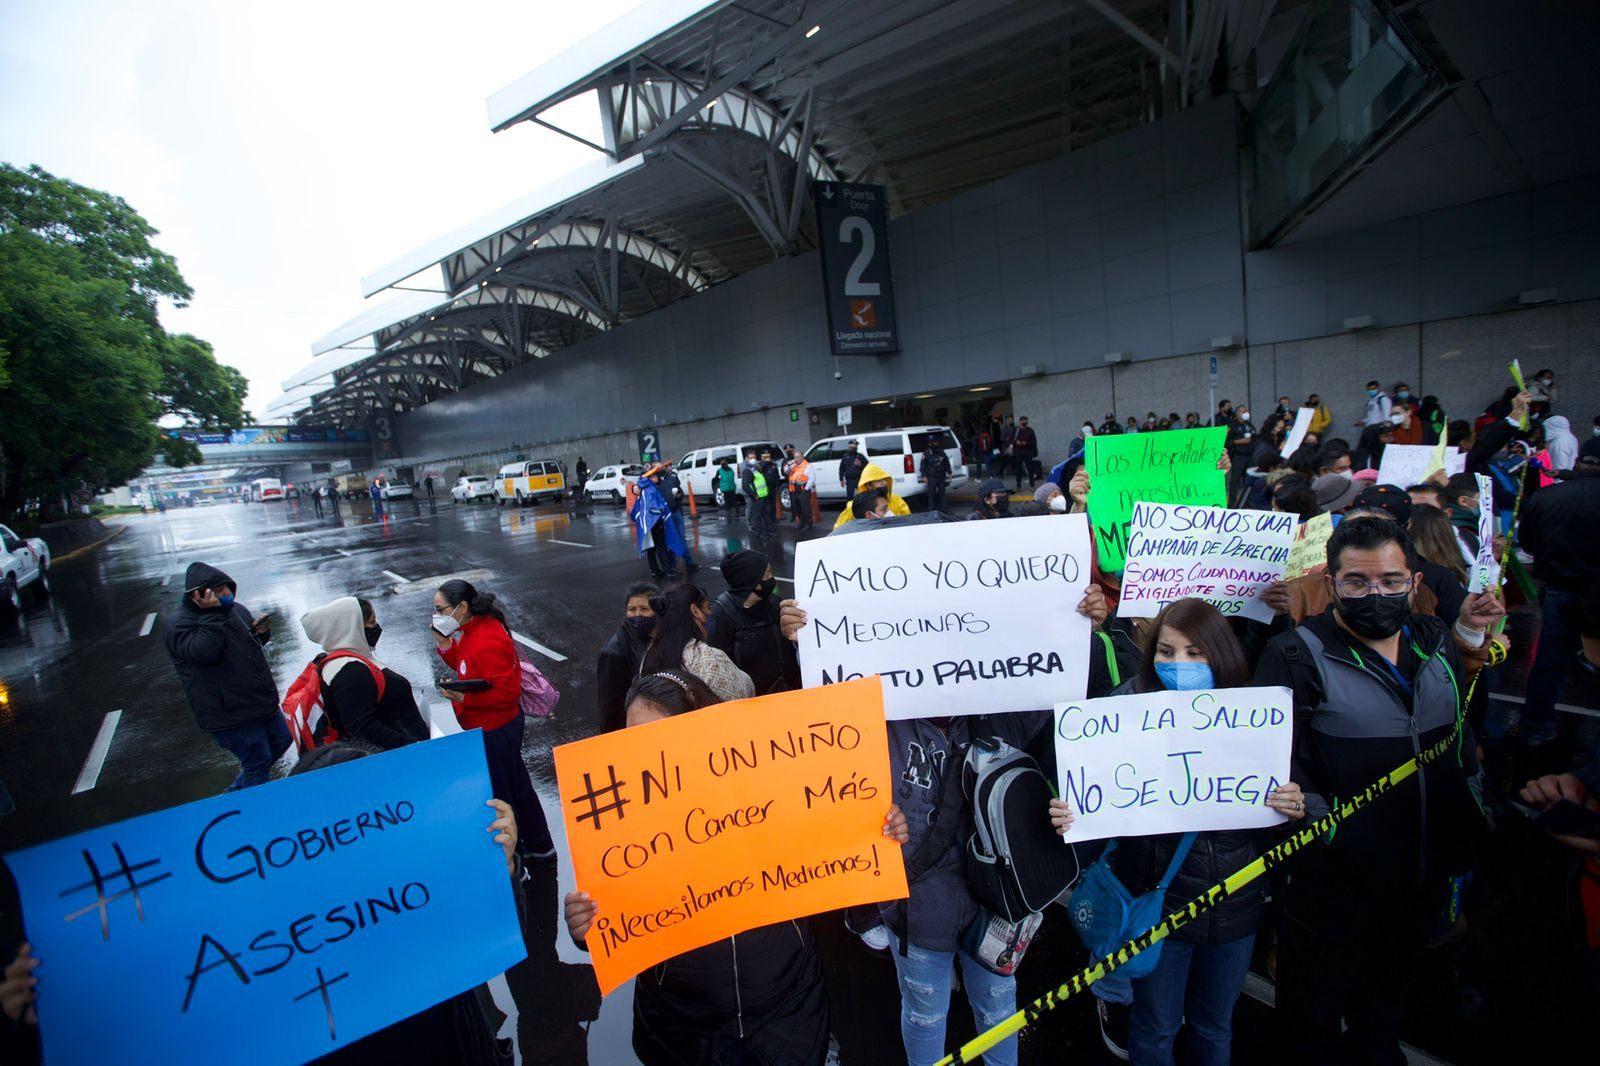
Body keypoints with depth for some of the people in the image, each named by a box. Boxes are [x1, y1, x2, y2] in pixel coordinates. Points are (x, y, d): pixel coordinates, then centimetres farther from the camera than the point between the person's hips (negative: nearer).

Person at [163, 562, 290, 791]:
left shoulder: (234, 609, 8)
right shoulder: (179, 625, -14)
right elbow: (204, 652, -30)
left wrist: (261, 631, -1)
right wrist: (211, 615, -32)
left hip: (262, 701, 8)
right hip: (229, 713, -8)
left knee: (281, 741, 20)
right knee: (258, 760, -2)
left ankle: (238, 792, 39)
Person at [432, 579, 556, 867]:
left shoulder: (486, 643, -28)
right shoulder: (474, 630, 2)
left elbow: (508, 692, -26)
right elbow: (468, 668, 13)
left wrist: (465, 698, -27)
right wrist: (447, 647, 0)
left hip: (493, 731, -10)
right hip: (497, 726, 10)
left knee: (498, 798, 7)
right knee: (516, 787, 23)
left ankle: (512, 859, 27)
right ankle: (539, 847, 40)